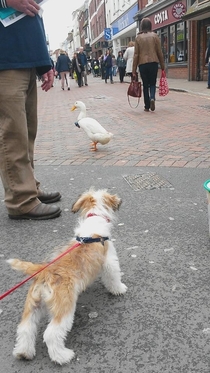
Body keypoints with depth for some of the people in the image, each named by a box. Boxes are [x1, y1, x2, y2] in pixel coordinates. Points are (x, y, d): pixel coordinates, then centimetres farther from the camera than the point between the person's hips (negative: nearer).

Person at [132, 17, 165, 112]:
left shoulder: (138, 37, 3)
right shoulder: (154, 35, 2)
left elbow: (136, 54, 1)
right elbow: (159, 52, 2)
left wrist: (134, 69, 3)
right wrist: (162, 65, 10)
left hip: (142, 64, 1)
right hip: (153, 62, 0)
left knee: (145, 85, 9)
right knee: (152, 83, 10)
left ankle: (147, 106, 8)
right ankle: (152, 98, -18)